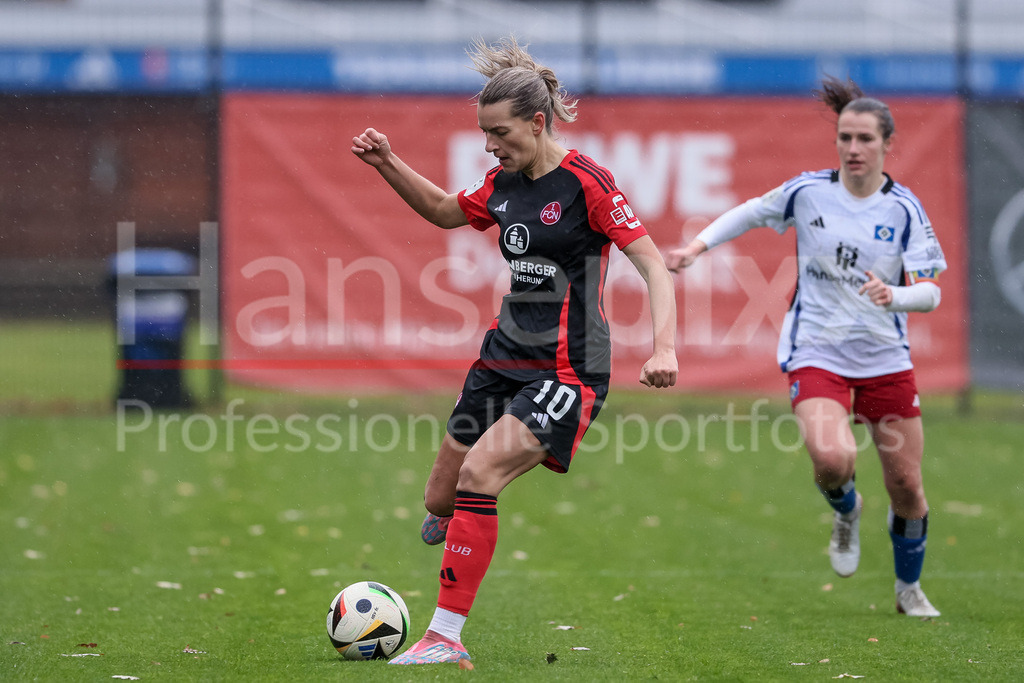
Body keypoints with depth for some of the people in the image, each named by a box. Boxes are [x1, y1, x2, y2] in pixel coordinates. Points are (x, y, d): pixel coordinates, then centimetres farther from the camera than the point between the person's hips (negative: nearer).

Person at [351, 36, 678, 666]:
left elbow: (653, 263, -17)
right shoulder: (503, 183, 7)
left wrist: (664, 347, -29)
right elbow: (444, 211, 28)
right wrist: (387, 164, 14)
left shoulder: (585, 182, -14)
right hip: (505, 356, 7)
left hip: (567, 370, -7)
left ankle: (446, 638, -18)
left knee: (477, 475, -22)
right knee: (440, 499, 8)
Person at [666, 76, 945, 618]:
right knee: (832, 459, -27)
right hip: (817, 354, -1)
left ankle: (909, 589, 30)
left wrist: (894, 295, -29)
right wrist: (697, 245, 6)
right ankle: (846, 512, 11)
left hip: (885, 357, 1)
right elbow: (752, 212, 15)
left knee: (906, 487, 4)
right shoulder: (808, 191, -3)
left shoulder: (903, 209, -5)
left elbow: (930, 292, -9)